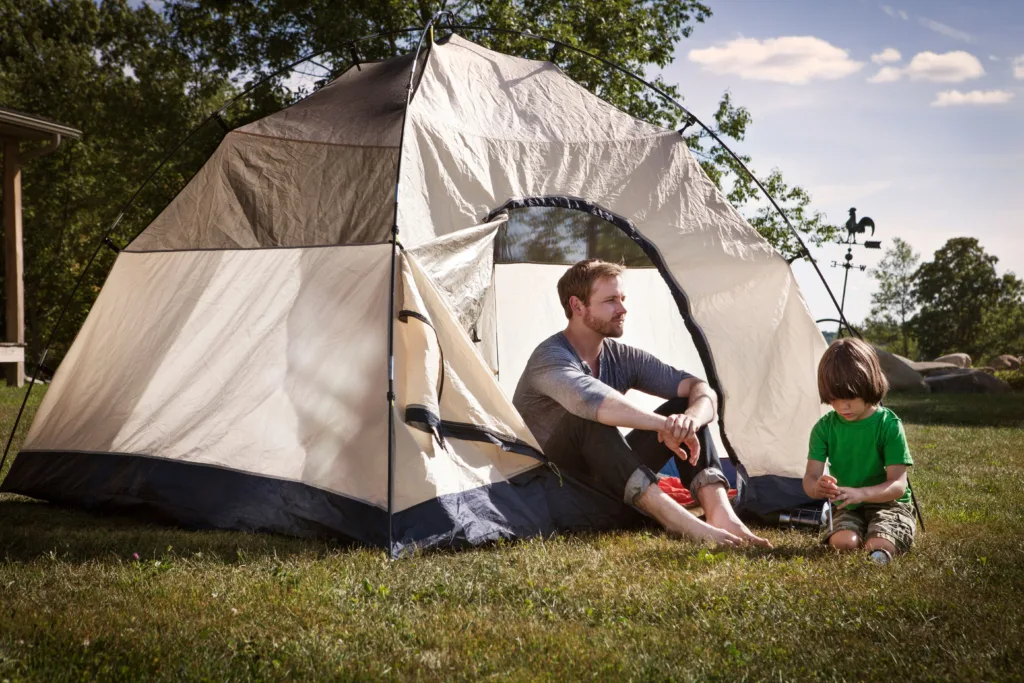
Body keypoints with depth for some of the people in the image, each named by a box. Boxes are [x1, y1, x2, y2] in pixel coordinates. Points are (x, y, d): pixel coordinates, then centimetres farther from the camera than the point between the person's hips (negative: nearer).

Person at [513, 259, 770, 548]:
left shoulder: (622, 358, 3)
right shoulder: (551, 358, -19)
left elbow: (702, 390, -5)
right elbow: (593, 400, -42)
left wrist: (691, 419, -28)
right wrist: (666, 425, -41)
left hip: (607, 482, 7)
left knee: (686, 406, -7)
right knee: (591, 419, -37)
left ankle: (722, 516, -29)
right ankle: (684, 525, -48)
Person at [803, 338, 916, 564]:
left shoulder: (888, 425, -14)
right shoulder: (825, 427, -4)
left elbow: (897, 485, -20)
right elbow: (810, 477, -9)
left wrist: (860, 493, -40)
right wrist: (817, 488, -36)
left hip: (888, 504, -3)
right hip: (847, 509, 3)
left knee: (878, 545, -33)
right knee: (843, 542, -30)